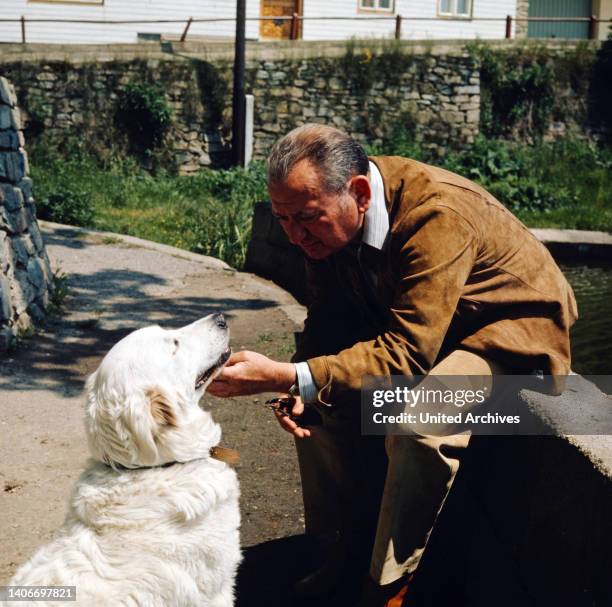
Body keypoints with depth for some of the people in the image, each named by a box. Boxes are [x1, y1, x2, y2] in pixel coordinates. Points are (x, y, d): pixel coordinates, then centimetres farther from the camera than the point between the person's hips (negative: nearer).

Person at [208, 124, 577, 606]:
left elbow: (408, 353, -37)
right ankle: (349, 554, 9)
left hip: (512, 331, -8)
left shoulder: (437, 212, -34)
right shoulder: (327, 214, -10)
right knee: (322, 398, -6)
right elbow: (329, 320, 0)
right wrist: (293, 385, -20)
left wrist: (289, 377, -42)